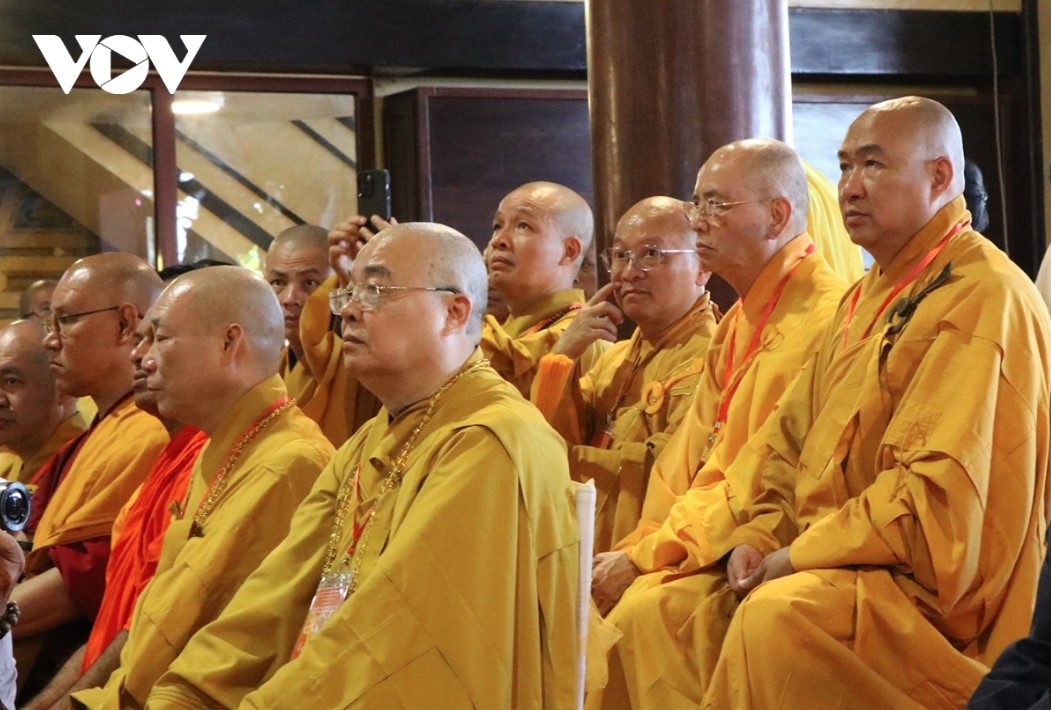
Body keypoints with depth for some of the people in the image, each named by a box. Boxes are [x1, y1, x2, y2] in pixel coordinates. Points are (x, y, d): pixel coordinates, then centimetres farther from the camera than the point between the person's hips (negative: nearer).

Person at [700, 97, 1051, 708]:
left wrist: (803, 553, -15)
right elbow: (792, 444, 19)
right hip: (845, 572, 9)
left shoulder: (982, 297, -14)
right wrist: (759, 537, 1)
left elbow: (942, 489, -22)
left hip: (943, 590, -9)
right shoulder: (868, 297, 17)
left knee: (778, 615, -33)